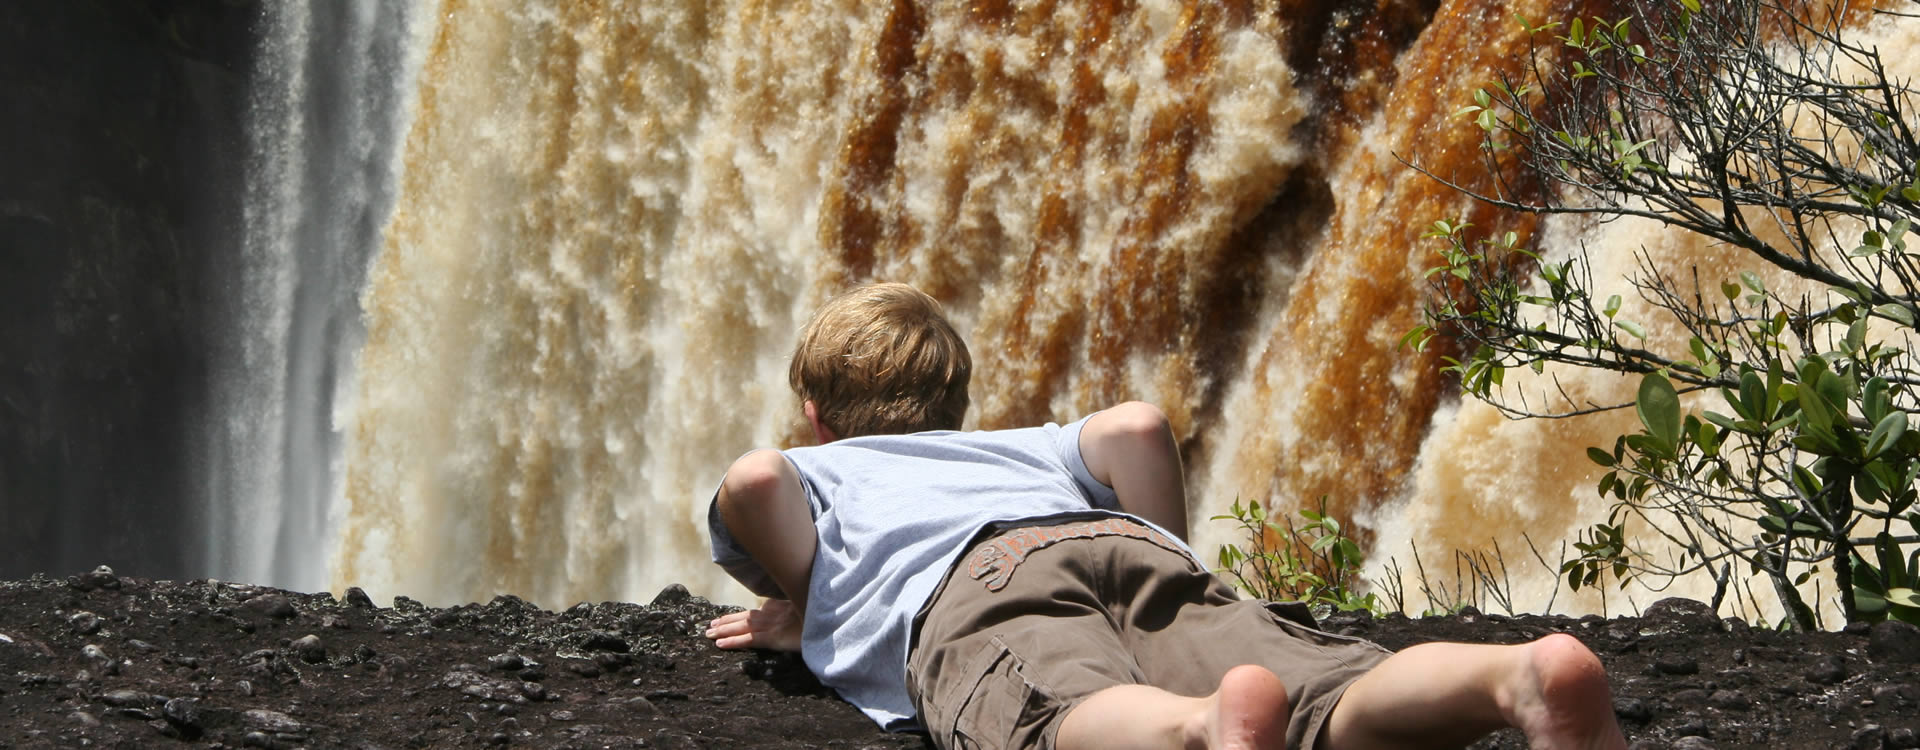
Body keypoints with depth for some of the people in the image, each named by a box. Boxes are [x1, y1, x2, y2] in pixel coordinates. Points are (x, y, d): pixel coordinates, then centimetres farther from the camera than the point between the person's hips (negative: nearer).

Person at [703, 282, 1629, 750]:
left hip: (980, 580, -3)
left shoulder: (821, 467, 36)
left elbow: (753, 478, 9)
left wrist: (799, 611, 24)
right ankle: (1528, 674, -52)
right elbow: (1137, 426, 23)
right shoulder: (1019, 446, 45)